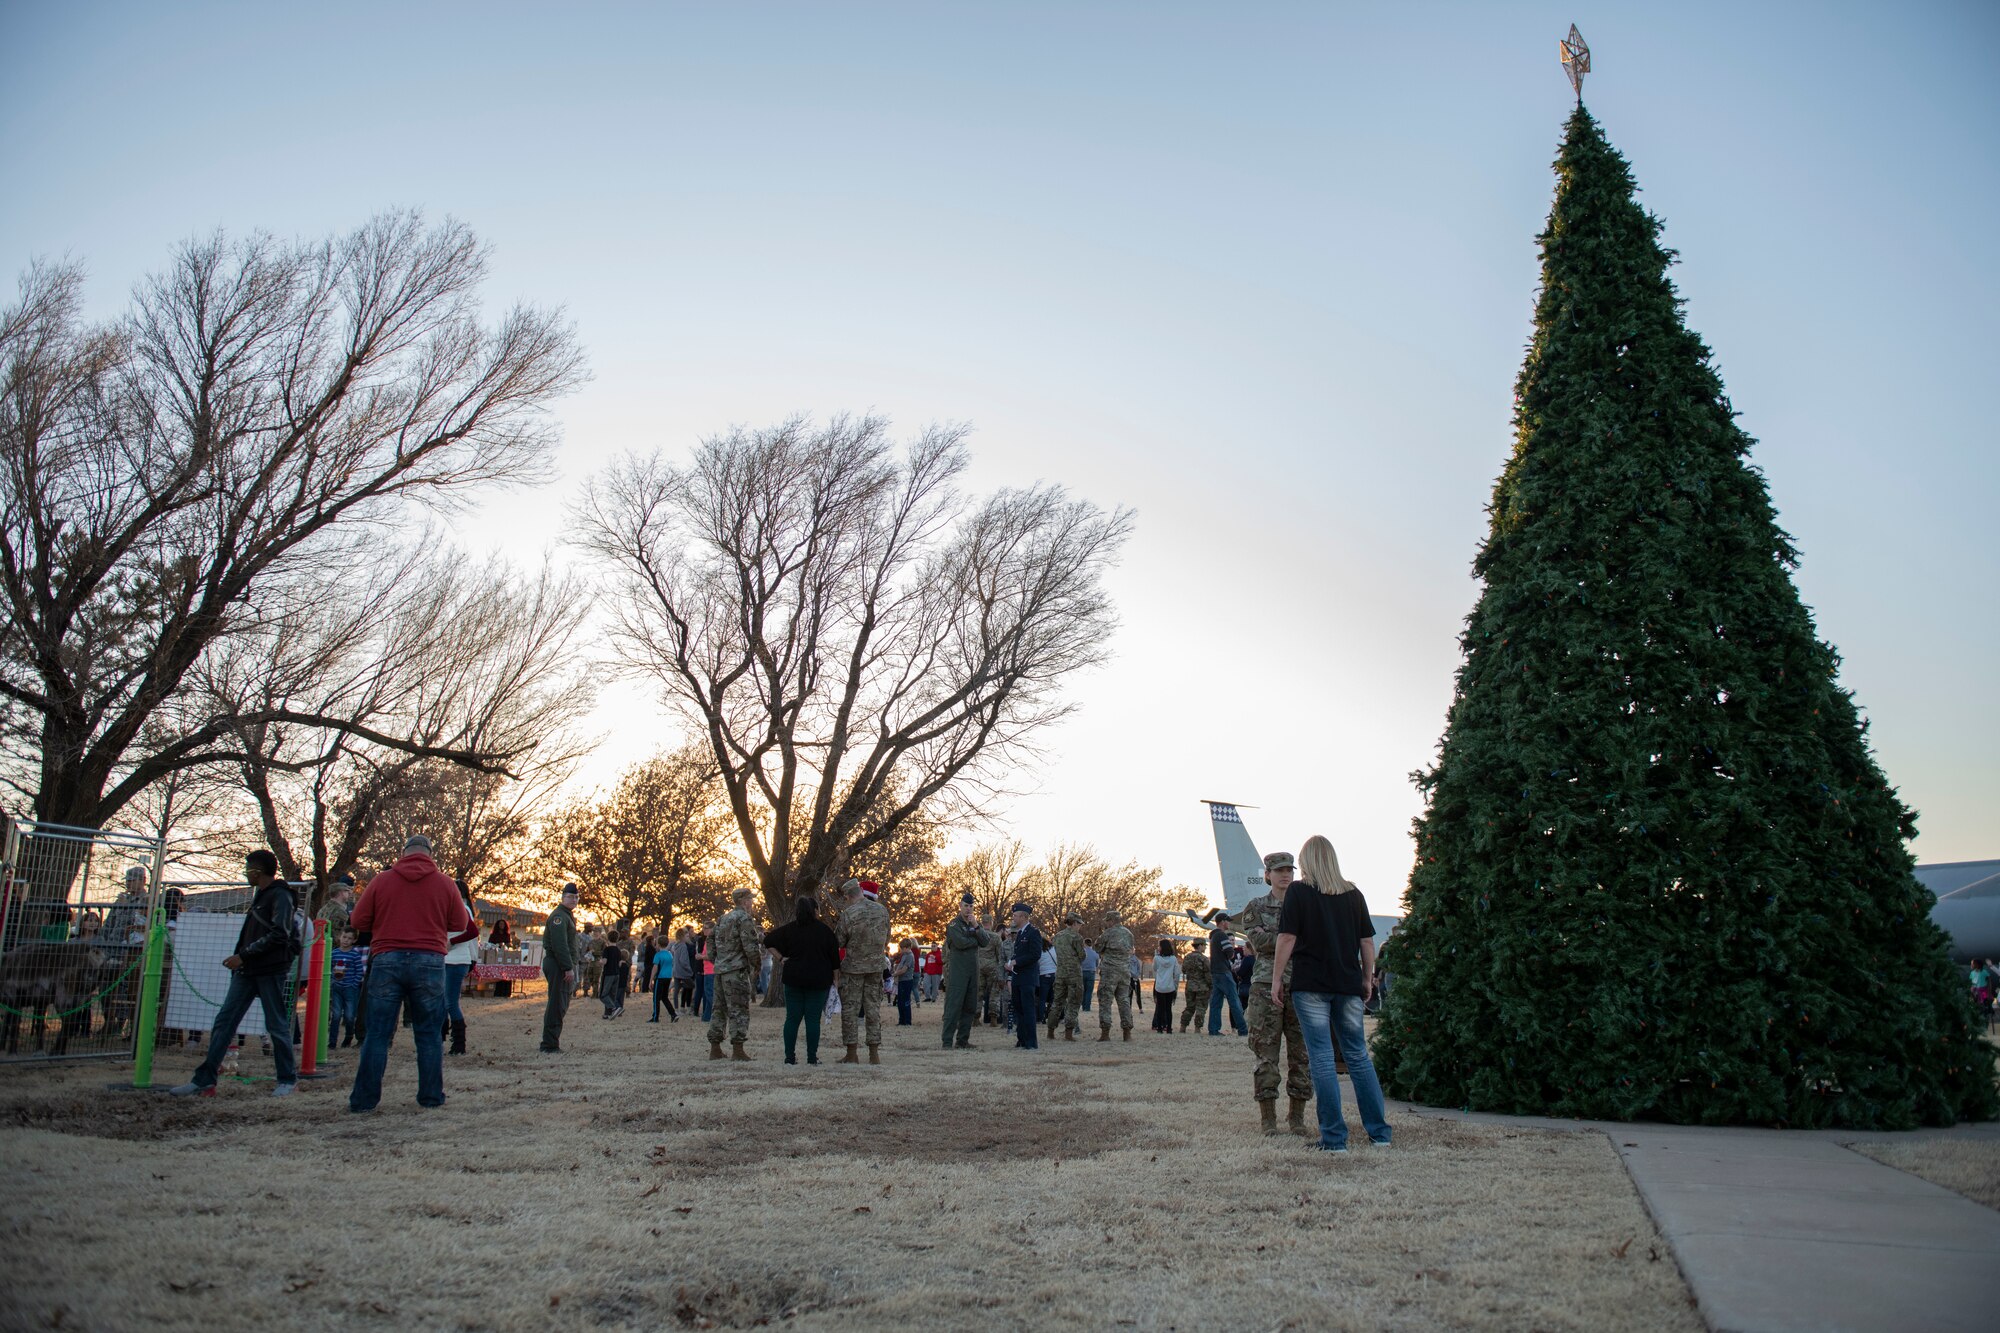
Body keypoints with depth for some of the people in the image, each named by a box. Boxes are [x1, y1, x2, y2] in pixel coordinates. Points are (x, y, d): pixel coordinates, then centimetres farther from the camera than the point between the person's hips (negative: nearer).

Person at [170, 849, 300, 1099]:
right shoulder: (258, 894, 18)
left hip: (271, 970, -9)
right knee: (224, 1021, 4)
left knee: (277, 1025, -1)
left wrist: (243, 955, -19)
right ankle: (204, 1081, 7)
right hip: (247, 971, 9)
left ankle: (288, 1080, 10)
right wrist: (240, 959, 13)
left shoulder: (280, 896, -10)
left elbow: (279, 935, -19)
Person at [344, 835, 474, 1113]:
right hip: (429, 962, 0)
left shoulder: (381, 880, 3)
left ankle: (364, 1099, 7)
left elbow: (358, 921, 6)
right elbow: (460, 924, 6)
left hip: (386, 960, 0)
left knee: (377, 1033, 6)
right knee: (429, 1034, 8)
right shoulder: (444, 883, 3)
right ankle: (431, 1097, 11)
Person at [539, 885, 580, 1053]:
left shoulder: (568, 916, 22)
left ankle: (551, 1043, 21)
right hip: (558, 965, -11)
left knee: (562, 1005, 14)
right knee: (557, 1005, -10)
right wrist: (568, 968, -25)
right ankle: (550, 1044, -8)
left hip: (565, 966, 11)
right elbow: (560, 945, -22)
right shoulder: (559, 916, -13)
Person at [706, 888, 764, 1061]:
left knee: (720, 1009, 13)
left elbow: (711, 940, 20)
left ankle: (715, 1048, 16)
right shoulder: (744, 918, -10)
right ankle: (737, 1050, -6)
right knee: (739, 1010, -4)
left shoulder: (723, 918, 17)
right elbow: (750, 946, -15)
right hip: (737, 969, -8)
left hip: (720, 969, 8)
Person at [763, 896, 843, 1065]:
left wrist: (781, 958, 3)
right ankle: (812, 1057, 1)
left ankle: (790, 1057, 5)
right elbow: (834, 956, 0)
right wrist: (836, 973, 8)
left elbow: (768, 941, 3)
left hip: (793, 979, 2)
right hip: (819, 981, -2)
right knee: (813, 1019, 2)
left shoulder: (789, 929, 4)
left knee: (792, 1018, 6)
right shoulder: (824, 930, -2)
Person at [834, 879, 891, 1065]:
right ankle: (874, 1053, 10)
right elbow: (887, 937, 8)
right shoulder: (882, 910, -2)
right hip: (875, 966, 4)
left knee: (850, 1008, 5)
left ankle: (852, 1053, 6)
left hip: (853, 967, -4)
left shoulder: (848, 914, -16)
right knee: (873, 1006, 10)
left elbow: (839, 942, -7)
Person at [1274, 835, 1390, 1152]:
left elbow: (1287, 939, -9)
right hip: (1348, 985, 4)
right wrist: (1367, 978, 19)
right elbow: (1367, 941, 9)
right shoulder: (1353, 894, 7)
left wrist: (1277, 980, -3)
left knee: (1322, 1058, 0)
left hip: (1311, 985, -4)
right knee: (1358, 1055, 13)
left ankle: (1334, 1137, 0)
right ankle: (1379, 1132, 16)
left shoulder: (1298, 891, -5)